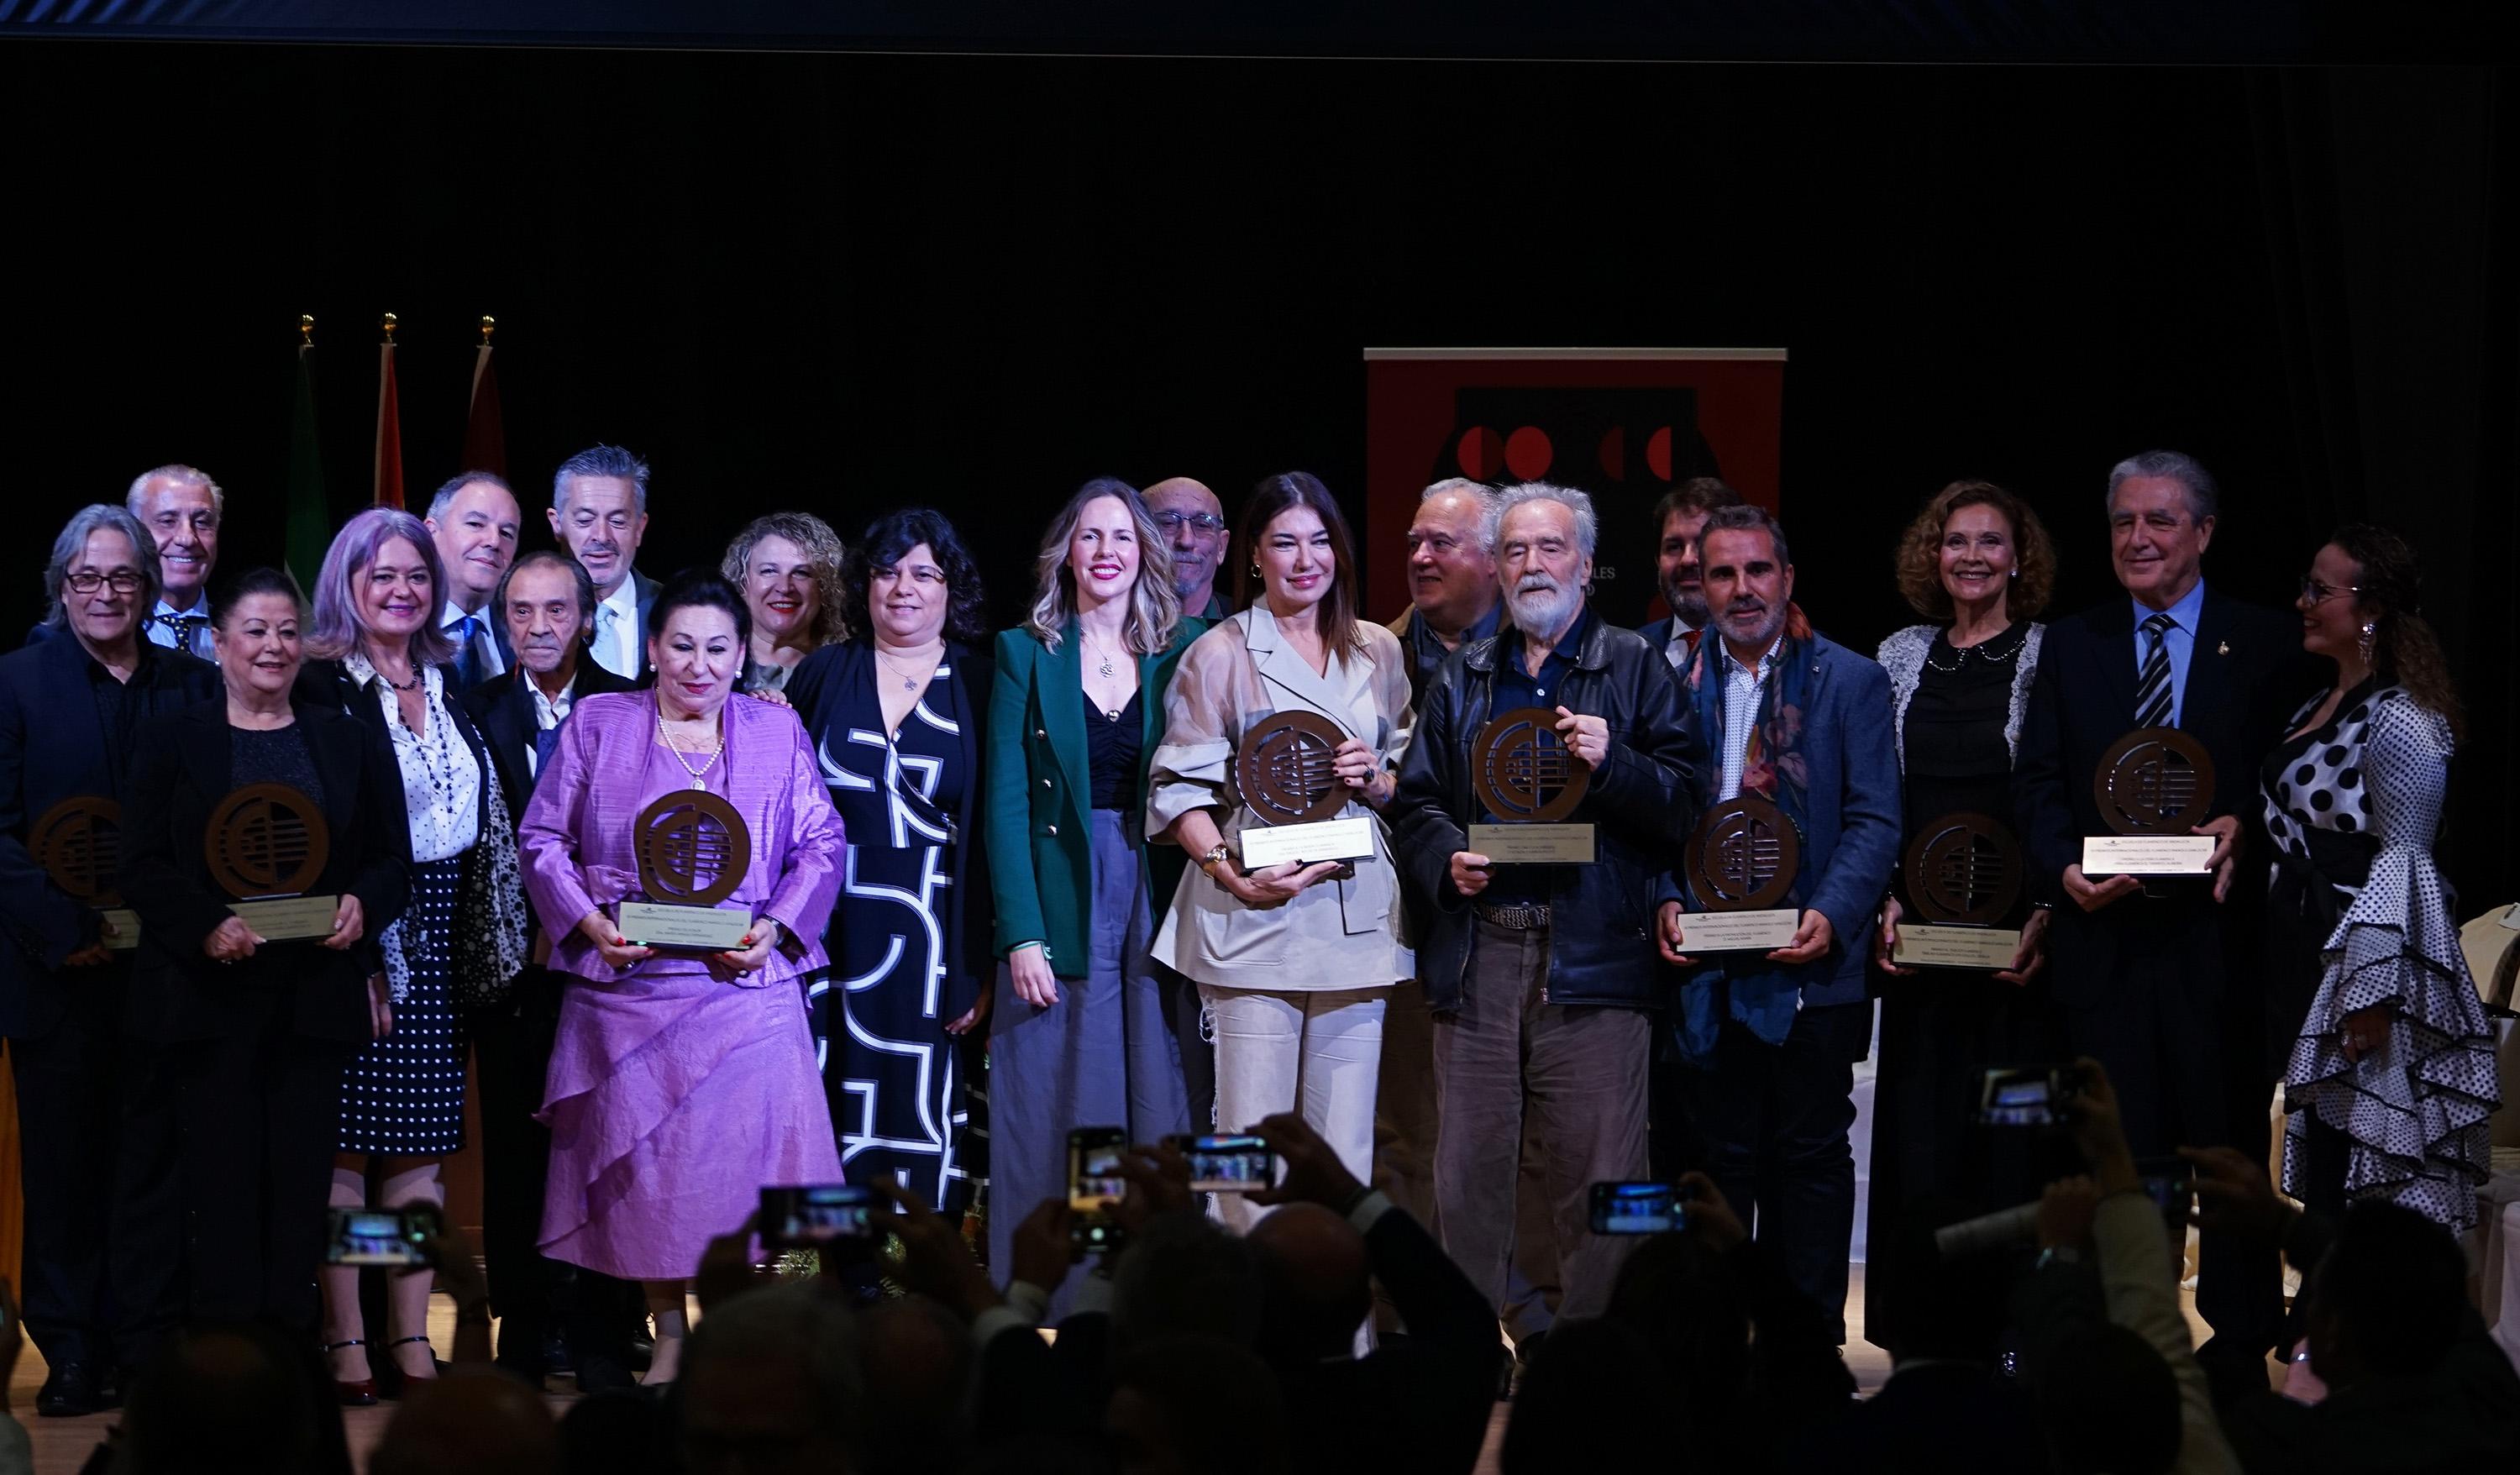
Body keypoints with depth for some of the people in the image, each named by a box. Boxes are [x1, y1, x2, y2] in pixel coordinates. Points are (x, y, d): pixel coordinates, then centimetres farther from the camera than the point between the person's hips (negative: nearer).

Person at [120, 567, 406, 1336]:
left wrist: (362, 905, -8)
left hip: (317, 995, 2)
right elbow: (143, 867, -1)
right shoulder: (172, 740, 6)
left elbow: (390, 857, 13)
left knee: (303, 1175, 0)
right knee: (224, 1174, -4)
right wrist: (206, 927, -17)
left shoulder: (343, 740, 14)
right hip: (210, 992, -2)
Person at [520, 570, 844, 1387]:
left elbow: (821, 846, 8)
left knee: (743, 1156, -6)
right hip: (626, 987, 0)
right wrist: (589, 922, -8)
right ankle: (668, 1338, 10)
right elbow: (543, 839, 7)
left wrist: (777, 927, -8)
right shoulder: (596, 723, 8)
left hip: (743, 983, 0)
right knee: (641, 1162, 2)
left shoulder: (777, 731, 10)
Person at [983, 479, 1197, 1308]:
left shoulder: (1185, 649, 8)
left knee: (1162, 1119, 1)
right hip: (1060, 905, -1)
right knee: (1057, 1125, -1)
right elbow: (1006, 802, -1)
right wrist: (1021, 935, -10)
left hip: (1160, 907, 1)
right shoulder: (1025, 652, 4)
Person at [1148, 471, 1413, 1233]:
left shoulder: (1378, 652, 15)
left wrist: (1376, 781, -2)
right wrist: (1229, 872, -16)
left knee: (1346, 1154, 2)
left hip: (1357, 917, 4)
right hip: (1254, 917, -4)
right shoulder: (1220, 654, 3)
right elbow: (1178, 791, -1)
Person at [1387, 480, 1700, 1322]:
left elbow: (1684, 804, 1)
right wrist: (1446, 859, 0)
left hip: (1590, 962, -3)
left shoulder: (1635, 668, 8)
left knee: (1597, 1184, -5)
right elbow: (1415, 802, 20)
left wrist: (1611, 763, -16)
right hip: (1477, 955, 3)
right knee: (1467, 1180, 4)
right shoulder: (1460, 678, 19)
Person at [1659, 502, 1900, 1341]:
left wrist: (1831, 915, -16)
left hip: (1808, 966, -2)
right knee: (1720, 1157, 6)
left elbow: (1875, 821, -2)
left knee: (1810, 1155, 2)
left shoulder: (1850, 682, 3)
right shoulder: (1676, 683, 10)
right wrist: (1667, 903, -6)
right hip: (1707, 968, 2)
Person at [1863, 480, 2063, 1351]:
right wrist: (1886, 902, -1)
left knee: (2012, 1127, -3)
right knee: (1920, 1124, 2)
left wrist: (2046, 913, -12)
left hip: (2017, 939, -3)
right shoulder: (1902, 657, 10)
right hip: (1921, 934, 3)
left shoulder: (2050, 656, 0)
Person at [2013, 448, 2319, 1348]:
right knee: (2117, 1152, 4)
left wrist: (2246, 828, -17)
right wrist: (2065, 868, -11)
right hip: (2104, 933, 2)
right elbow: (2038, 784, 7)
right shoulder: (2072, 646, 12)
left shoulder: (2270, 646, 4)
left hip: (2220, 932, -2)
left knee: (2231, 1146, 3)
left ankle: (2242, 1345, 10)